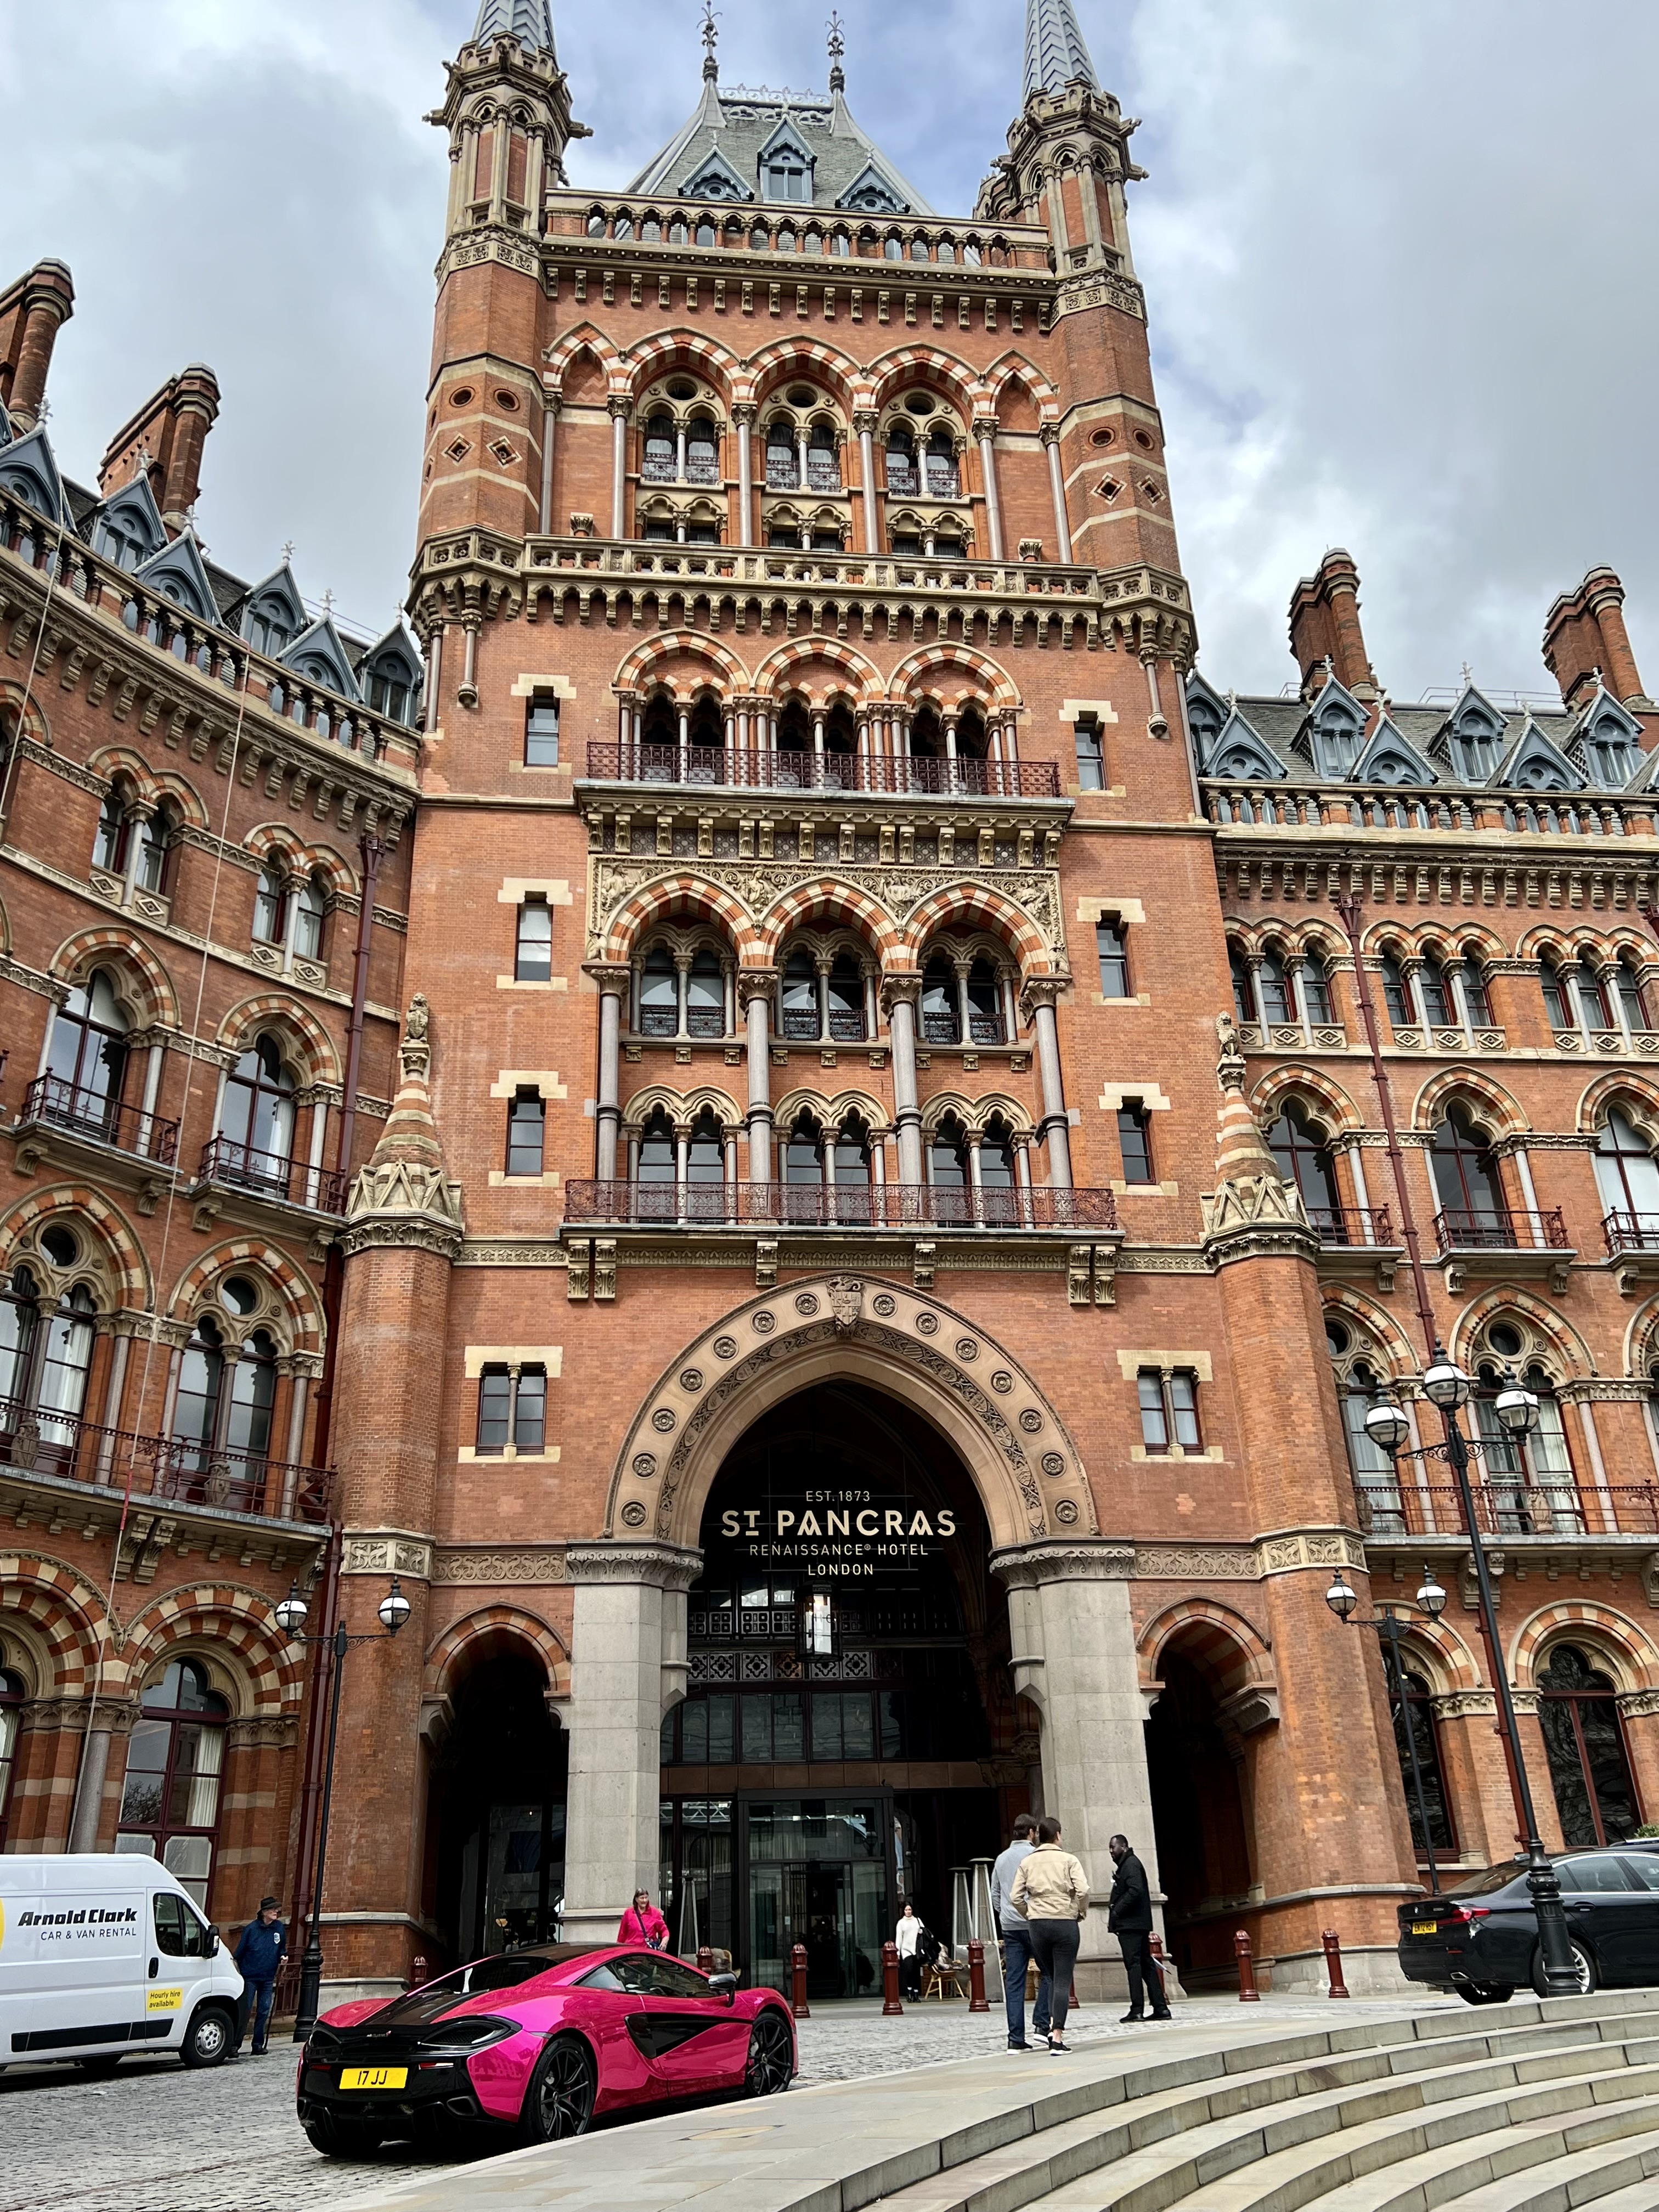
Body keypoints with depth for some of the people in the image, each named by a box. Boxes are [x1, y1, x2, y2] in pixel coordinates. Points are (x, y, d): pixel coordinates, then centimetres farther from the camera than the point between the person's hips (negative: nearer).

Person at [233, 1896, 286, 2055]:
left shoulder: (280, 1928, 4)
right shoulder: (251, 1928, -9)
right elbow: (239, 1952, -4)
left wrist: (283, 1957, -4)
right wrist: (238, 1973, -7)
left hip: (268, 1978, 4)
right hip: (250, 1977, -4)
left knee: (264, 2012, 5)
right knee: (245, 2010, -3)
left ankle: (258, 2045, 14)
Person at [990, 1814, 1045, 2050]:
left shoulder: (1002, 1858, 14)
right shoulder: (1034, 1855, -5)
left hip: (1009, 1926, 6)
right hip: (1033, 1923, -6)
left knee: (1014, 1981, 4)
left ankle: (1016, 2038, 1)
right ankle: (1041, 2023, -2)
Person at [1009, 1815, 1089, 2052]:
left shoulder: (1027, 1863, 7)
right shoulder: (1069, 1860, -1)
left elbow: (1015, 1897, 1)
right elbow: (1083, 1890, -12)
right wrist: (1082, 1913, 3)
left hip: (1038, 1925, 3)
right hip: (1066, 1923, -3)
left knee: (1051, 1976, 19)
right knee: (1063, 1980, 0)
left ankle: (1053, 2024, 10)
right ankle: (1057, 2035, -5)